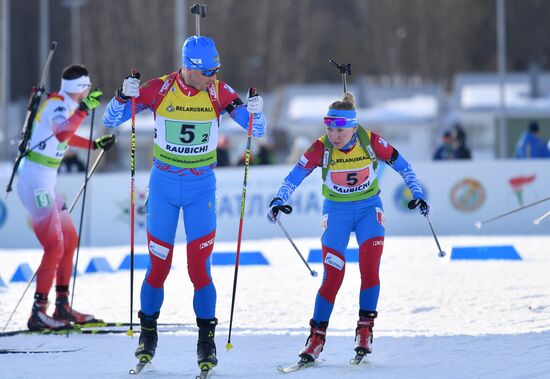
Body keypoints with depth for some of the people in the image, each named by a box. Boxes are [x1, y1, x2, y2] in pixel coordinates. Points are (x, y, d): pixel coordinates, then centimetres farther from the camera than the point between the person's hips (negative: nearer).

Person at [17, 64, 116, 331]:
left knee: (69, 240, 17)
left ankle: (62, 307, 24)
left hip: (45, 184, 10)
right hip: (37, 184, -10)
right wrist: (83, 110, -36)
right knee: (55, 248, -12)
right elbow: (62, 134, -37)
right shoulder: (57, 105, -16)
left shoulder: (63, 105, 13)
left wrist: (94, 144, 35)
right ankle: (38, 314, -11)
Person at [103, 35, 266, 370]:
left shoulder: (219, 92, -7)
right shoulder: (158, 90, -9)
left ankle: (207, 341, 4)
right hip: (163, 185, 0)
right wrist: (124, 96, -23)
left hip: (202, 187, 0)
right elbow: (111, 121, -4)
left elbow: (257, 131, -2)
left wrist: (255, 112, -24)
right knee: (159, 265, 2)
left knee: (199, 267, -7)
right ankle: (148, 333, 21)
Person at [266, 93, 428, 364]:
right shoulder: (321, 148, -18)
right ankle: (316, 337, 1)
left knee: (369, 268, -17)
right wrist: (279, 201, -30)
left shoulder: (371, 142, -17)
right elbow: (294, 176, -15)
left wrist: (417, 194, -10)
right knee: (333, 276, -9)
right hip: (336, 211, 0)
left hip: (368, 208, 0)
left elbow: (401, 165, -5)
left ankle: (365, 330, -5)